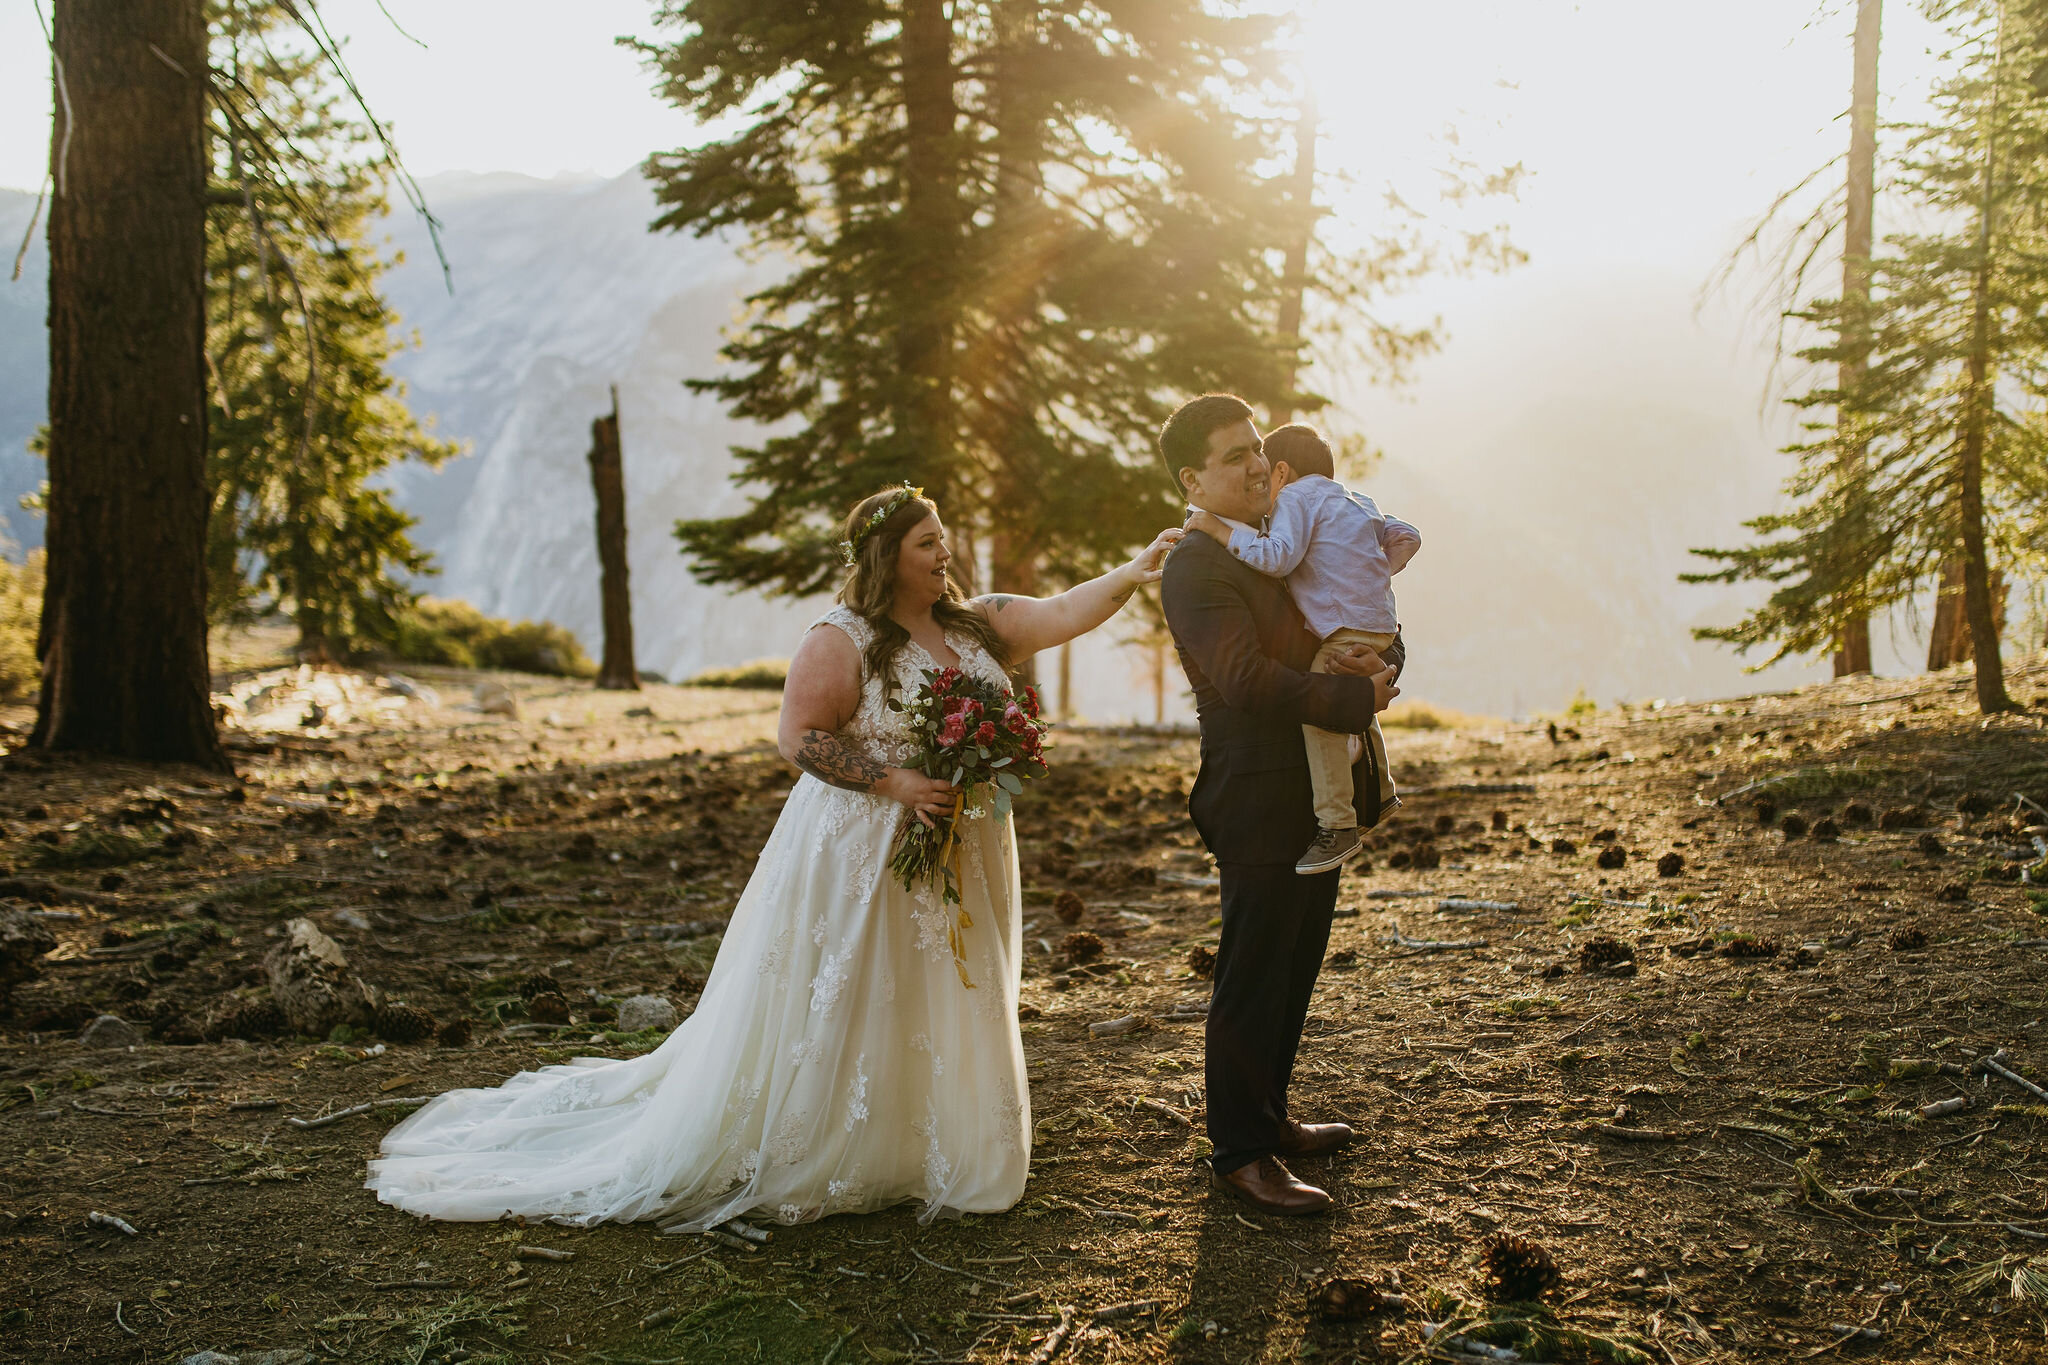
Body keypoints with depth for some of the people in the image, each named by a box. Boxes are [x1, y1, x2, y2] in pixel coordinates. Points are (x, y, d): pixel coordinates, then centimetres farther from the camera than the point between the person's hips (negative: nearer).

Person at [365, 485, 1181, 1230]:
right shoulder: (843, 640, -12)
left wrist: (1137, 572, -12)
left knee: (941, 1017, 14)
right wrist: (890, 782, -23)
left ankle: (920, 1160, 29)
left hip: (960, 867, 7)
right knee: (831, 1019, 1)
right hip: (860, 861, -7)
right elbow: (799, 736, -16)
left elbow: (1063, 615, 0)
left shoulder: (976, 626, 7)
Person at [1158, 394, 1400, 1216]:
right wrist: (1357, 698, -19)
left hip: (1318, 802, 9)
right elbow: (1249, 679, -24)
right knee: (1252, 983, 0)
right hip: (1261, 806, -9)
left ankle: (1269, 1120, 33)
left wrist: (1382, 661, -8)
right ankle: (1240, 1154, 10)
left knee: (1293, 972, 19)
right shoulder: (1195, 568, -14)